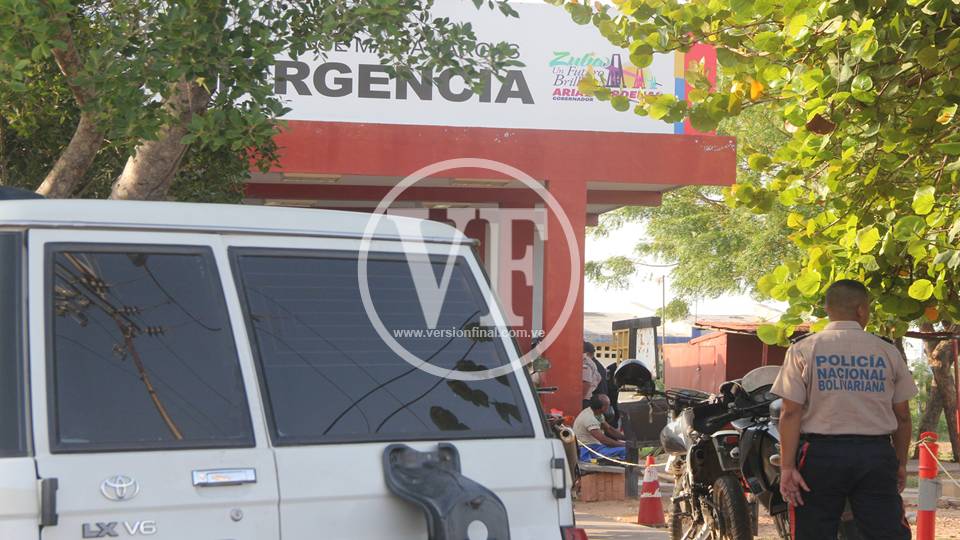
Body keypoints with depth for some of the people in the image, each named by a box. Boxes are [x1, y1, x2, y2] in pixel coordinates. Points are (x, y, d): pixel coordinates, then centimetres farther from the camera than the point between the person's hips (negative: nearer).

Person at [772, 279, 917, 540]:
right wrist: (901, 464, 19)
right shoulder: (888, 353, 5)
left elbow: (791, 413, -7)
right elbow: (902, 417, 7)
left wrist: (787, 467, -7)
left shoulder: (803, 350, -1)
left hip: (821, 452, -1)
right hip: (876, 454, 1)